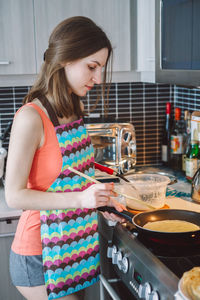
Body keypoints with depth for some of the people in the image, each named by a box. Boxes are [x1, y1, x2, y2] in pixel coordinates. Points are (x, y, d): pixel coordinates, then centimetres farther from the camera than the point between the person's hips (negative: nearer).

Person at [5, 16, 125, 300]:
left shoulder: (74, 109, 4)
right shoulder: (31, 117, -21)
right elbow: (15, 195, -21)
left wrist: (101, 201, 7)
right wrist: (81, 198, -29)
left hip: (77, 242, 8)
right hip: (43, 253, -7)